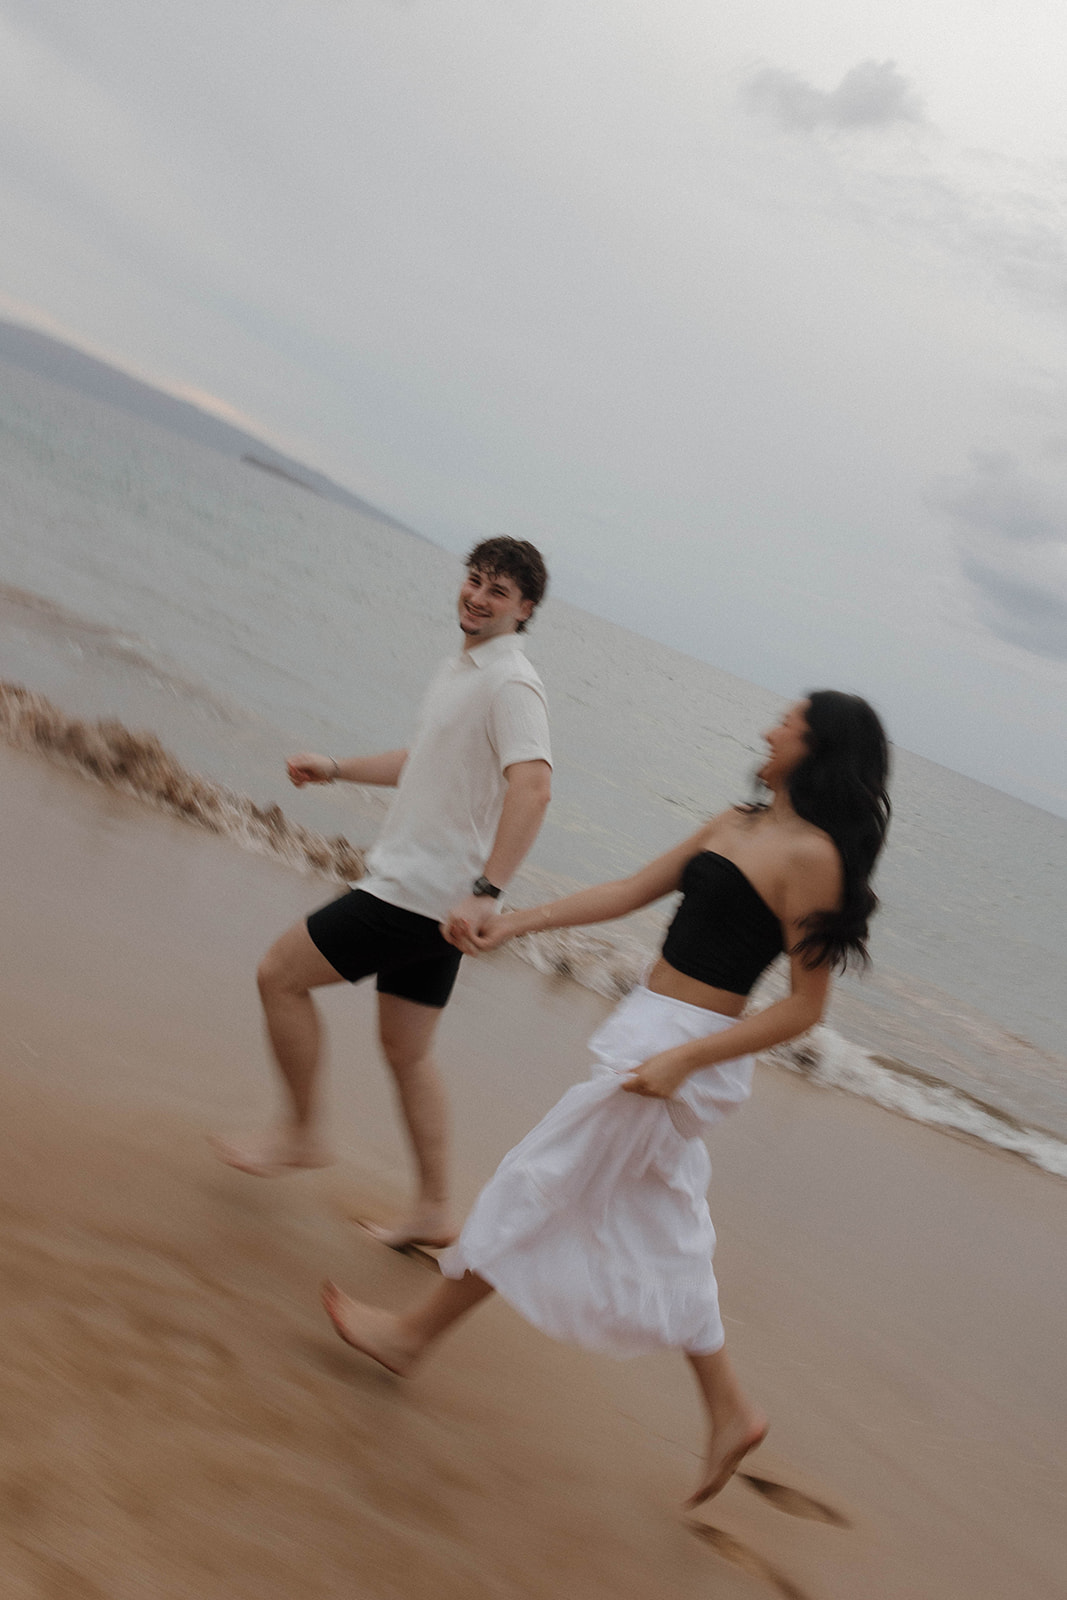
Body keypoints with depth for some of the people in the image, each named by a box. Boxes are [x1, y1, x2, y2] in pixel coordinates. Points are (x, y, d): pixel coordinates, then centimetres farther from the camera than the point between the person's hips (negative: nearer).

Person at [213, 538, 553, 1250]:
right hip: (433, 896, 10)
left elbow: (533, 787, -32)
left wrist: (485, 891, -39)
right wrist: (336, 768, 32)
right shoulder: (463, 670, 14)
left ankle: (302, 1132, 13)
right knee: (407, 1051, 15)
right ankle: (435, 1211, 21)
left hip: (420, 892, -10)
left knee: (280, 974, -1)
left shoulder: (511, 685, -17)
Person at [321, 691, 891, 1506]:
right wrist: (514, 923, 7)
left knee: (540, 1185, 3)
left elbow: (806, 1005, -17)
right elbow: (631, 891, 13)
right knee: (660, 1232, 16)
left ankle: (414, 1334, 19)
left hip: (684, 1045, -9)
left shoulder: (811, 854, -16)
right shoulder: (741, 823, 10)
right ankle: (731, 1412, 27)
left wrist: (683, 1059, -22)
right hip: (649, 1030, 9)